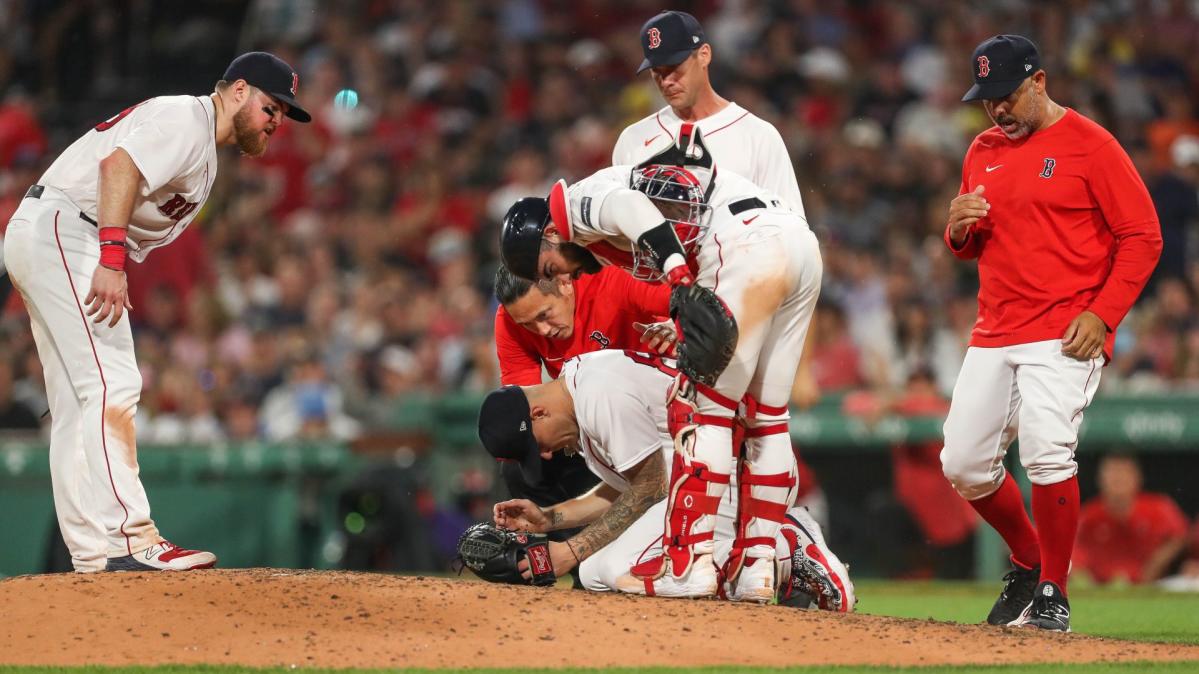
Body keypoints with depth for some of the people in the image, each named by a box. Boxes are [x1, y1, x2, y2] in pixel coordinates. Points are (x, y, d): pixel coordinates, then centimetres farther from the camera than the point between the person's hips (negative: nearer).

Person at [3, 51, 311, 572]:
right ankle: (128, 539, -21)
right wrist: (112, 260, -33)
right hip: (61, 228, -11)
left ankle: (91, 548, 9)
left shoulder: (204, 157, 24)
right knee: (111, 386, -16)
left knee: (79, 404, 9)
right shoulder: (186, 118, -8)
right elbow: (120, 164, -25)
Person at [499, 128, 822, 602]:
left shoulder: (574, 205, 6)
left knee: (706, 407, -4)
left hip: (748, 242, -9)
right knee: (764, 417, 14)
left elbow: (629, 208, -16)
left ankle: (688, 563, -7)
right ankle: (755, 567, 15)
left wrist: (680, 278, -27)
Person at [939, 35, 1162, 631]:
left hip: (1065, 336, -7)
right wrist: (959, 227, -1)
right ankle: (1028, 564, 25)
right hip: (993, 336, 7)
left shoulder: (1091, 145, -6)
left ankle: (1053, 594, -7)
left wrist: (1101, 315, -16)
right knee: (964, 464, 3)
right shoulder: (983, 151, 14)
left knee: (1047, 453, -22)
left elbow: (1142, 237, -7)